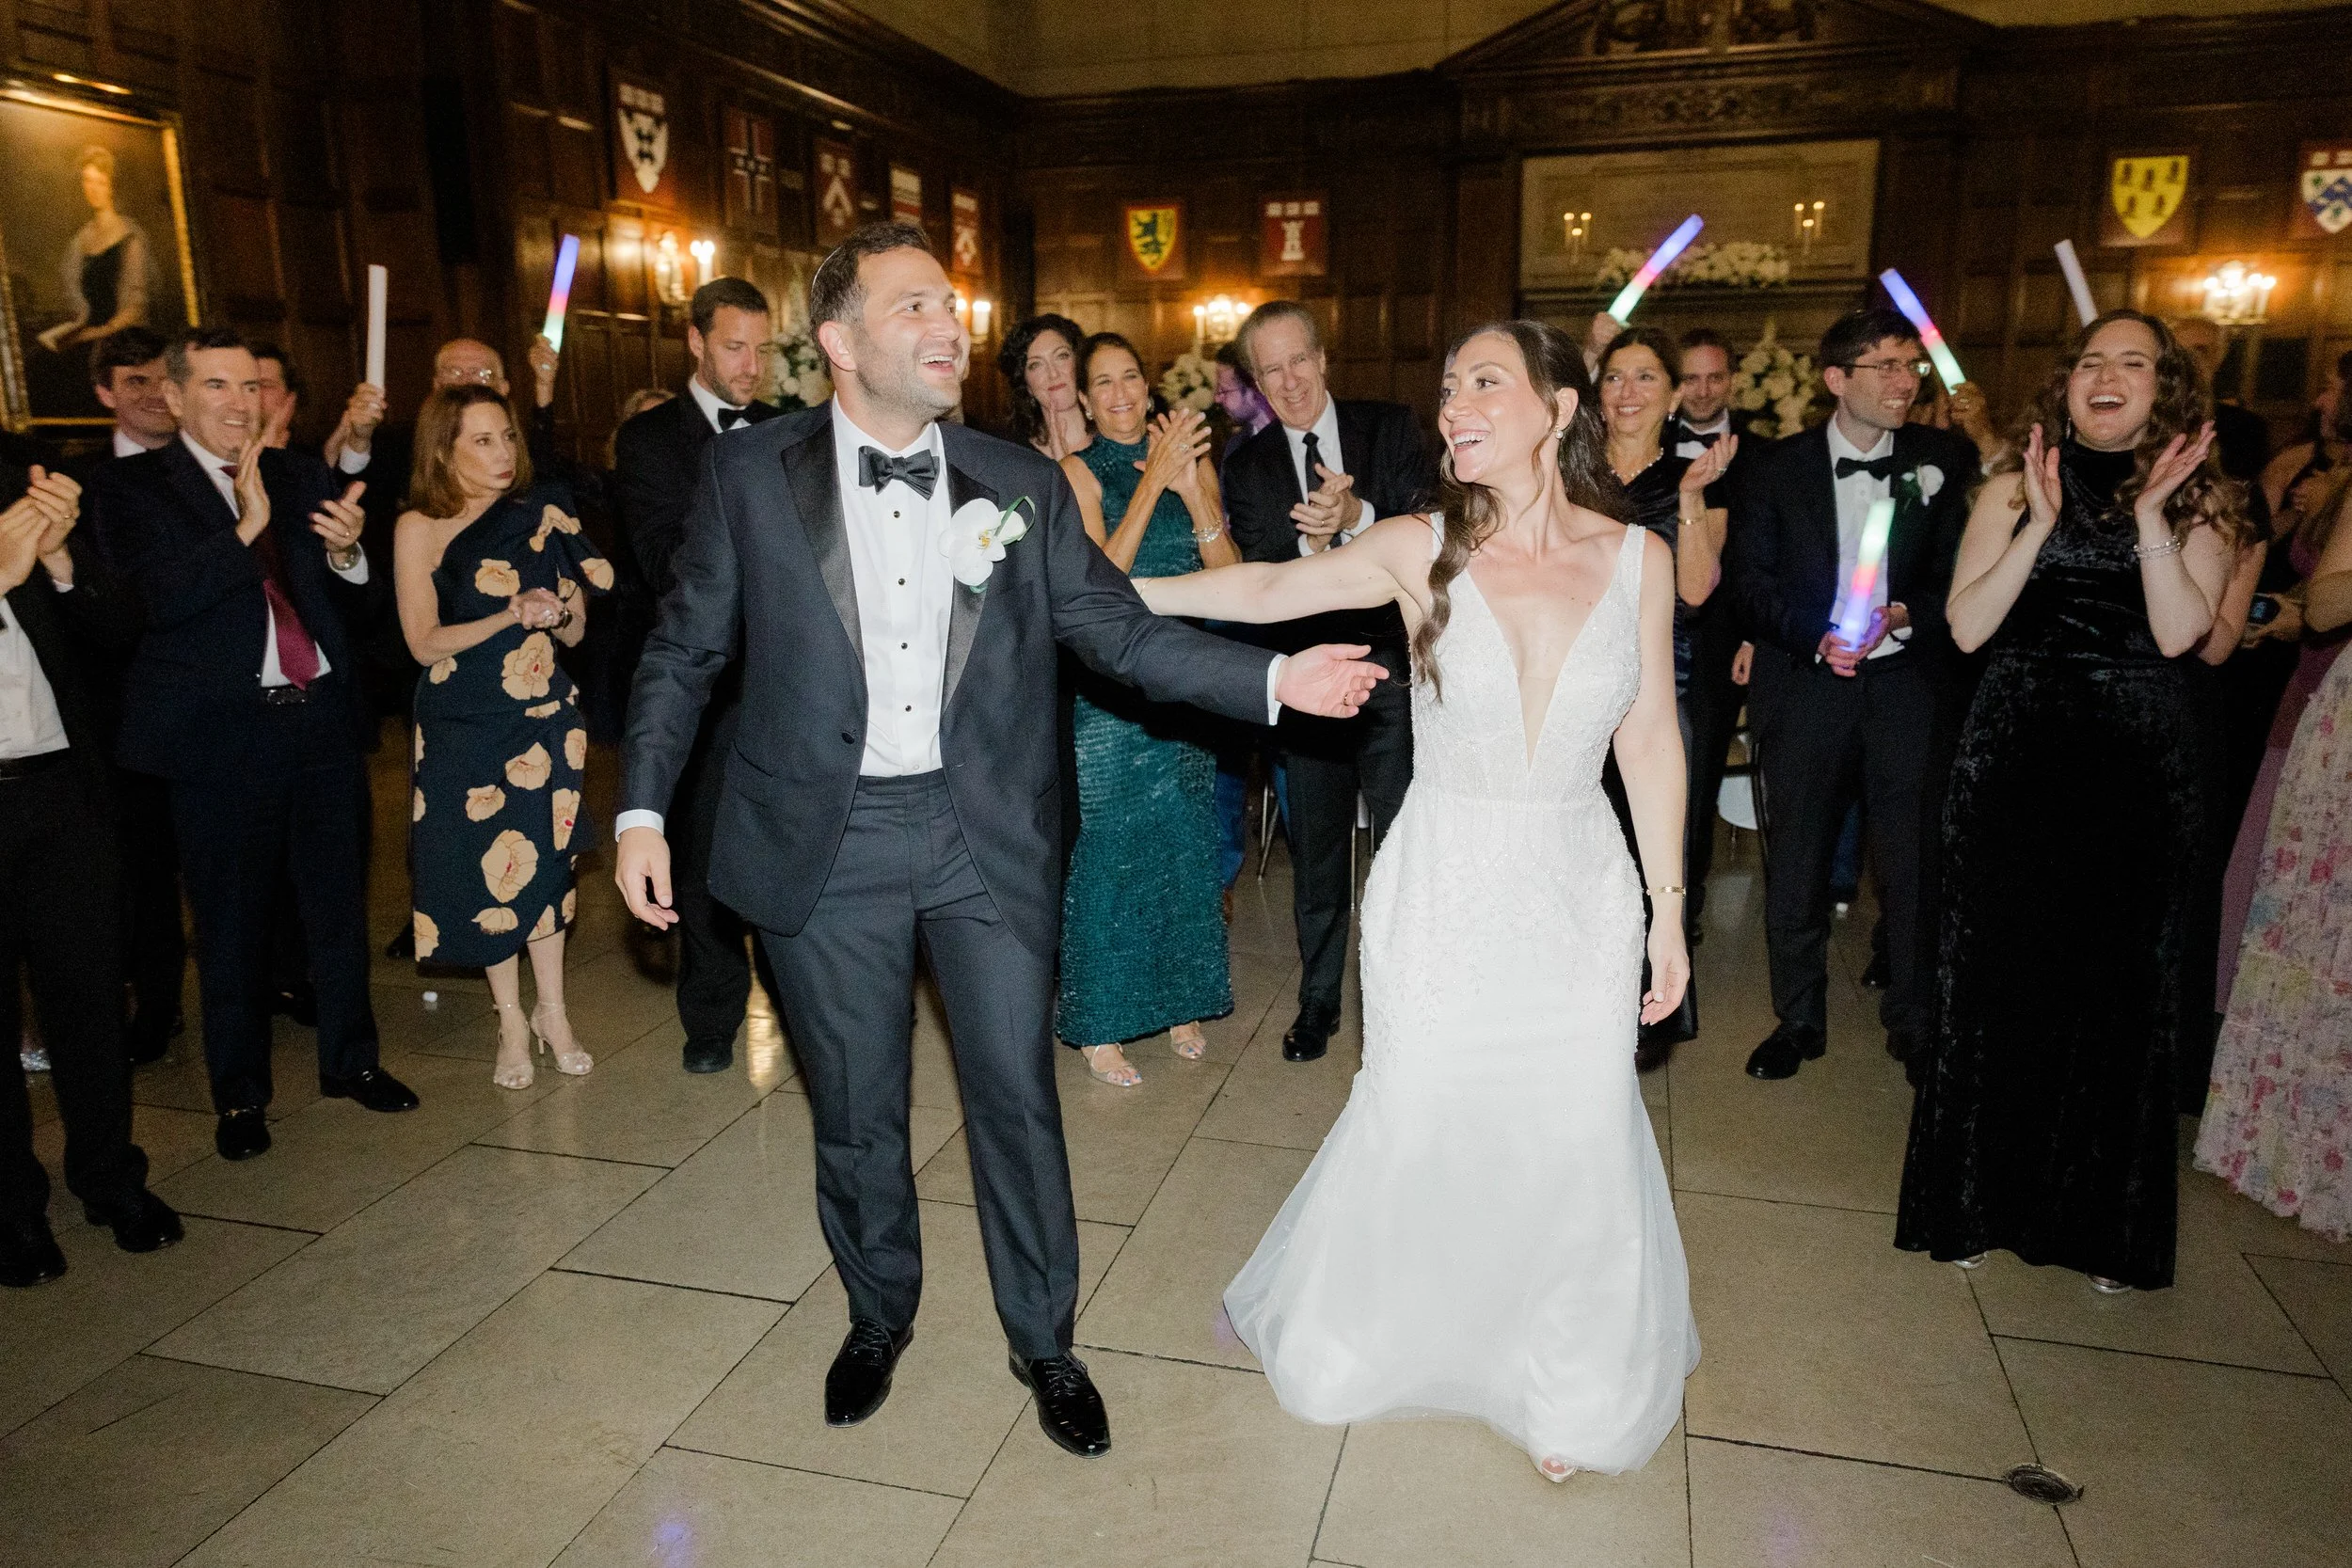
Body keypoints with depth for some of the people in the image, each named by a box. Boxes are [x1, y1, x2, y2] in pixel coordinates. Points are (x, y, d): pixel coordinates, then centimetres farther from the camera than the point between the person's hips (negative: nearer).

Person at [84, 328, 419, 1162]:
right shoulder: (130, 488, -1)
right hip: (223, 735, -3)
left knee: (338, 901, 12)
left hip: (322, 718, 4)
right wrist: (247, 527, -23)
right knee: (231, 921, 8)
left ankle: (349, 1059, 30)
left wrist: (345, 550, -10)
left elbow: (348, 601, 10)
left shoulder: (302, 475, 11)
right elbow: (161, 598, -16)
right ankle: (240, 1093, 24)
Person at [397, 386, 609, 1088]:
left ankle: (551, 1012, 21)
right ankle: (512, 1022, 21)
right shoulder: (419, 528, -5)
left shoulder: (540, 522, 3)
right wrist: (512, 616, -20)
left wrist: (559, 611, -16)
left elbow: (576, 633, 6)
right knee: (487, 868, 5)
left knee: (541, 861, 6)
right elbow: (424, 641, -10)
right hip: (462, 725, -1)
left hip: (542, 714, 2)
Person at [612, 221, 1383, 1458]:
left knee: (1017, 1099, 9)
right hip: (827, 844, 0)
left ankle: (1044, 1342, 31)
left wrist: (1273, 680, -7)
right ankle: (878, 1316, 41)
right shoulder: (749, 476, -1)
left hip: (987, 837, 1)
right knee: (854, 1111, 14)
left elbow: (1118, 627, 2)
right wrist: (642, 810, -4)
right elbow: (685, 652, 4)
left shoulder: (1020, 483, 2)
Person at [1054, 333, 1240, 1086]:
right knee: (1106, 846, 1)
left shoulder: (1192, 458, 6)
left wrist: (1193, 491, -16)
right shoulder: (1078, 472, -4)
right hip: (1108, 690, -4)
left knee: (1185, 842, 12)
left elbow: (1231, 575, -2)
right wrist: (1153, 480, -21)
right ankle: (1098, 1022, 15)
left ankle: (1179, 1000, 30)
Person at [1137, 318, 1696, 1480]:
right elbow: (1269, 591, -7)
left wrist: (1668, 910, 4)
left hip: (1579, 900, 1)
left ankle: (1563, 1390, 37)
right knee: (1413, 1125, 10)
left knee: (1574, 1143, 9)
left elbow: (1650, 741, 1)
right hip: (1441, 893, -1)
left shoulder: (1637, 558, -4)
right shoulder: (1421, 550, -6)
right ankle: (1346, 1338, 39)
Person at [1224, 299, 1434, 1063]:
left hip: (1393, 671, -1)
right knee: (1316, 851, 14)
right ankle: (1318, 1000, 31)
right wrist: (1306, 542, -25)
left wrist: (1357, 516, -26)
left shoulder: (1391, 428, 1)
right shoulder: (1247, 466, 3)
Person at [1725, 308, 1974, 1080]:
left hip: (1908, 683, 0)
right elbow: (1747, 576, 1)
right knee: (1797, 861, 6)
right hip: (1806, 684, 0)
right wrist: (1816, 636, -13)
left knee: (1913, 861, 2)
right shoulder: (1781, 467, 4)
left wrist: (1901, 617, -14)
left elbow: (1962, 577, 4)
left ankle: (1914, 1019, 21)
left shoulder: (1943, 461, 5)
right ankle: (1798, 1017, 21)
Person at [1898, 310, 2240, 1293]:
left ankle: (2103, 1217, 22)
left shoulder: (2198, 499, 6)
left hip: (2144, 767, 1)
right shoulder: (2013, 490, 5)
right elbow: (1968, 626, -7)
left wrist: (2151, 514, -13)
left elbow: (2180, 633, -9)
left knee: (2121, 980, 6)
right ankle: (1980, 1196, 19)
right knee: (1999, 972, 3)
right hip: (2017, 756, 0)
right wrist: (2043, 523, -12)